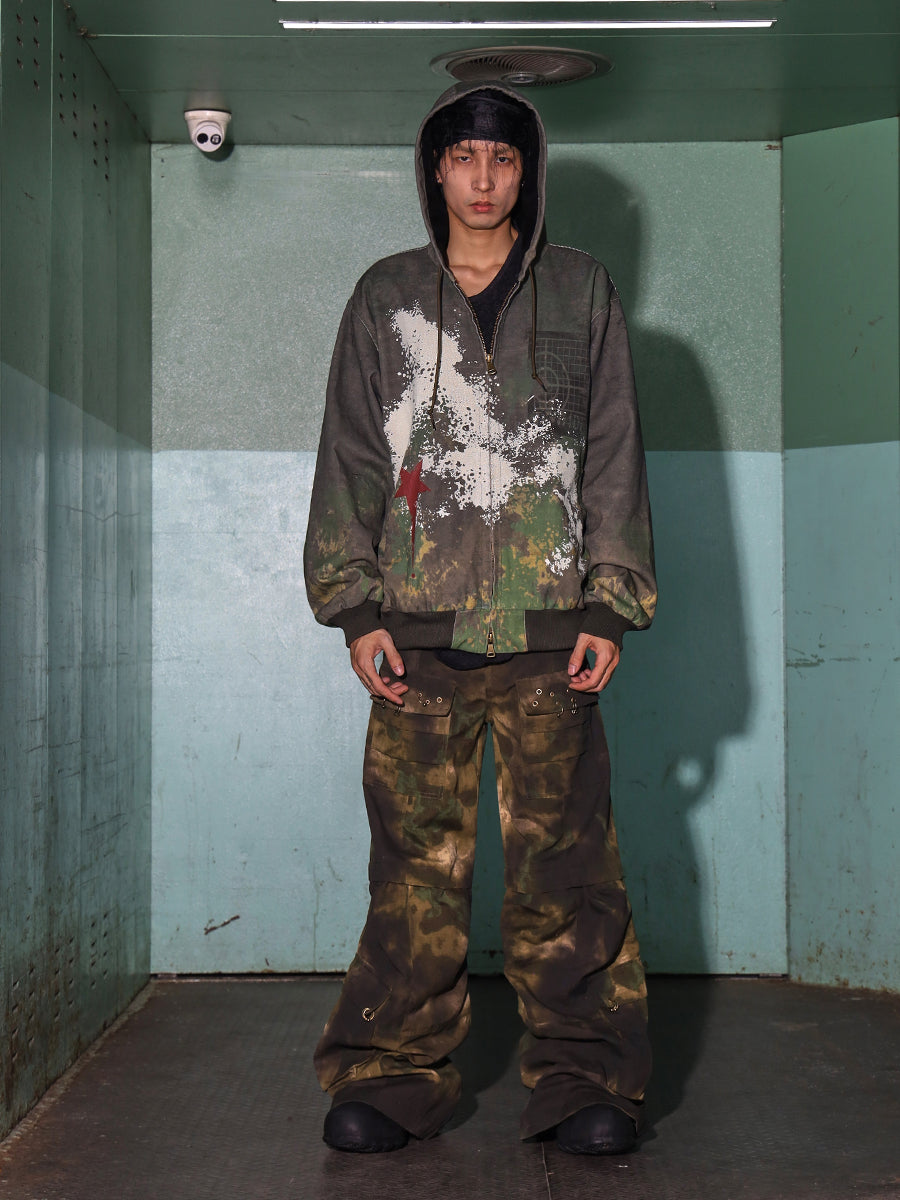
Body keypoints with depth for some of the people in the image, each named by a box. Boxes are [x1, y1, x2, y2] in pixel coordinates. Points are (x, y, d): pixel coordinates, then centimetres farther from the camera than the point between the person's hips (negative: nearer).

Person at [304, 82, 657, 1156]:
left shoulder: (581, 292, 13)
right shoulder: (385, 298, 14)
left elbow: (615, 456, 10)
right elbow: (350, 458, 11)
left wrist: (610, 605, 1)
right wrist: (355, 606, 1)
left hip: (549, 624, 0)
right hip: (419, 623, 1)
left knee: (563, 857, -2)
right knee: (416, 856, 0)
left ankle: (583, 1080, 6)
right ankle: (395, 1073, 10)